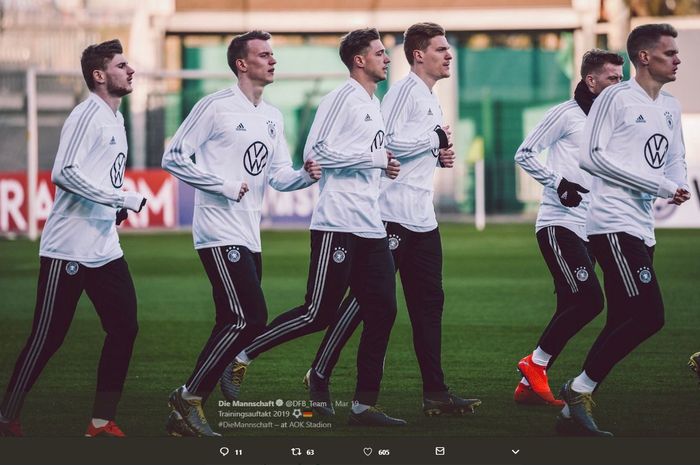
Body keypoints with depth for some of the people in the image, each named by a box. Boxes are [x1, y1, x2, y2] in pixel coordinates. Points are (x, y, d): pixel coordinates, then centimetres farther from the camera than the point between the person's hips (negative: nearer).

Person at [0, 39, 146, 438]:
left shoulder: (116, 119, 15)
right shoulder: (87, 116, -14)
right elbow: (64, 173, -25)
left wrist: (117, 205, 11)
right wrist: (124, 199, -23)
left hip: (105, 250, 9)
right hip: (68, 251, -9)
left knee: (124, 328, 2)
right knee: (48, 338, -4)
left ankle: (102, 423, 9)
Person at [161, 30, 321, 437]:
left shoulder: (272, 117, 16)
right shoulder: (216, 107, -8)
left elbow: (279, 176, 16)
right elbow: (174, 158, -9)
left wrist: (306, 175, -6)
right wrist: (226, 186, -14)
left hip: (250, 237, 8)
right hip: (220, 232, -8)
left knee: (238, 325, 6)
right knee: (248, 319, -17)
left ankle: (185, 414, 11)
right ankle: (189, 398, -7)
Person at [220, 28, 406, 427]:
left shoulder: (374, 104, 19)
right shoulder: (342, 99, -9)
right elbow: (317, 152, -18)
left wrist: (386, 167, 11)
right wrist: (376, 158, -14)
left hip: (371, 228, 9)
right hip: (338, 225, -9)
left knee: (382, 312, 3)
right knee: (318, 315, -9)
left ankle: (365, 405, 6)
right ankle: (240, 357, 5)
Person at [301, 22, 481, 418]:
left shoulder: (432, 100, 20)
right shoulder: (404, 92, -11)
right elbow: (389, 143, -23)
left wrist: (441, 157, 10)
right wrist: (436, 139, -13)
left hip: (422, 219, 10)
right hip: (392, 217, -10)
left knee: (429, 302, 8)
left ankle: (435, 393, 10)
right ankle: (319, 377, 3)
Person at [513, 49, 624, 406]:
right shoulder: (566, 114, -6)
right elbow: (524, 154, -7)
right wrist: (559, 183, -16)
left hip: (587, 229, 8)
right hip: (559, 225, -8)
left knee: (571, 310, 4)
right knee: (589, 300, -18)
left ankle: (529, 385, 9)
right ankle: (536, 363, -5)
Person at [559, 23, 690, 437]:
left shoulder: (670, 107, 17)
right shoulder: (616, 98, -7)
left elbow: (676, 161, 27)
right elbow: (591, 156, -14)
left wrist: (680, 186, 1)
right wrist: (659, 185, -15)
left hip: (642, 229, 9)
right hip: (614, 223, -9)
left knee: (622, 324, 7)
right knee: (650, 316, -17)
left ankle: (573, 413, 12)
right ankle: (581, 389, -7)